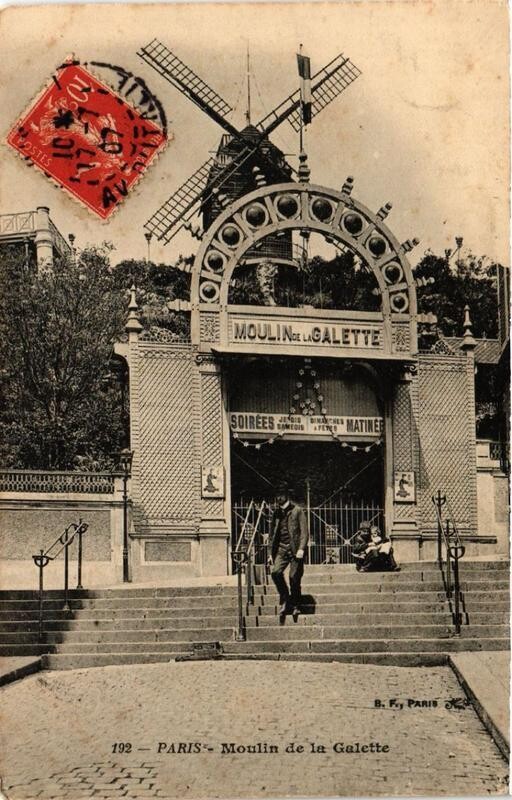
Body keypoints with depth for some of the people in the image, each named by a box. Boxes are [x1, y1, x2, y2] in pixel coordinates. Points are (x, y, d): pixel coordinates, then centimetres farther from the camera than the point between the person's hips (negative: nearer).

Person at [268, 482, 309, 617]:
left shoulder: (297, 510, 0)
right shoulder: (276, 513, 13)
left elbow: (304, 531, -5)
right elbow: (273, 533, 18)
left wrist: (301, 549, -16)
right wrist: (271, 553, 13)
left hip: (295, 549, -4)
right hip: (281, 549, 4)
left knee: (294, 578, -4)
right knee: (275, 572, -17)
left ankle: (295, 606, 13)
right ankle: (284, 599, 2)